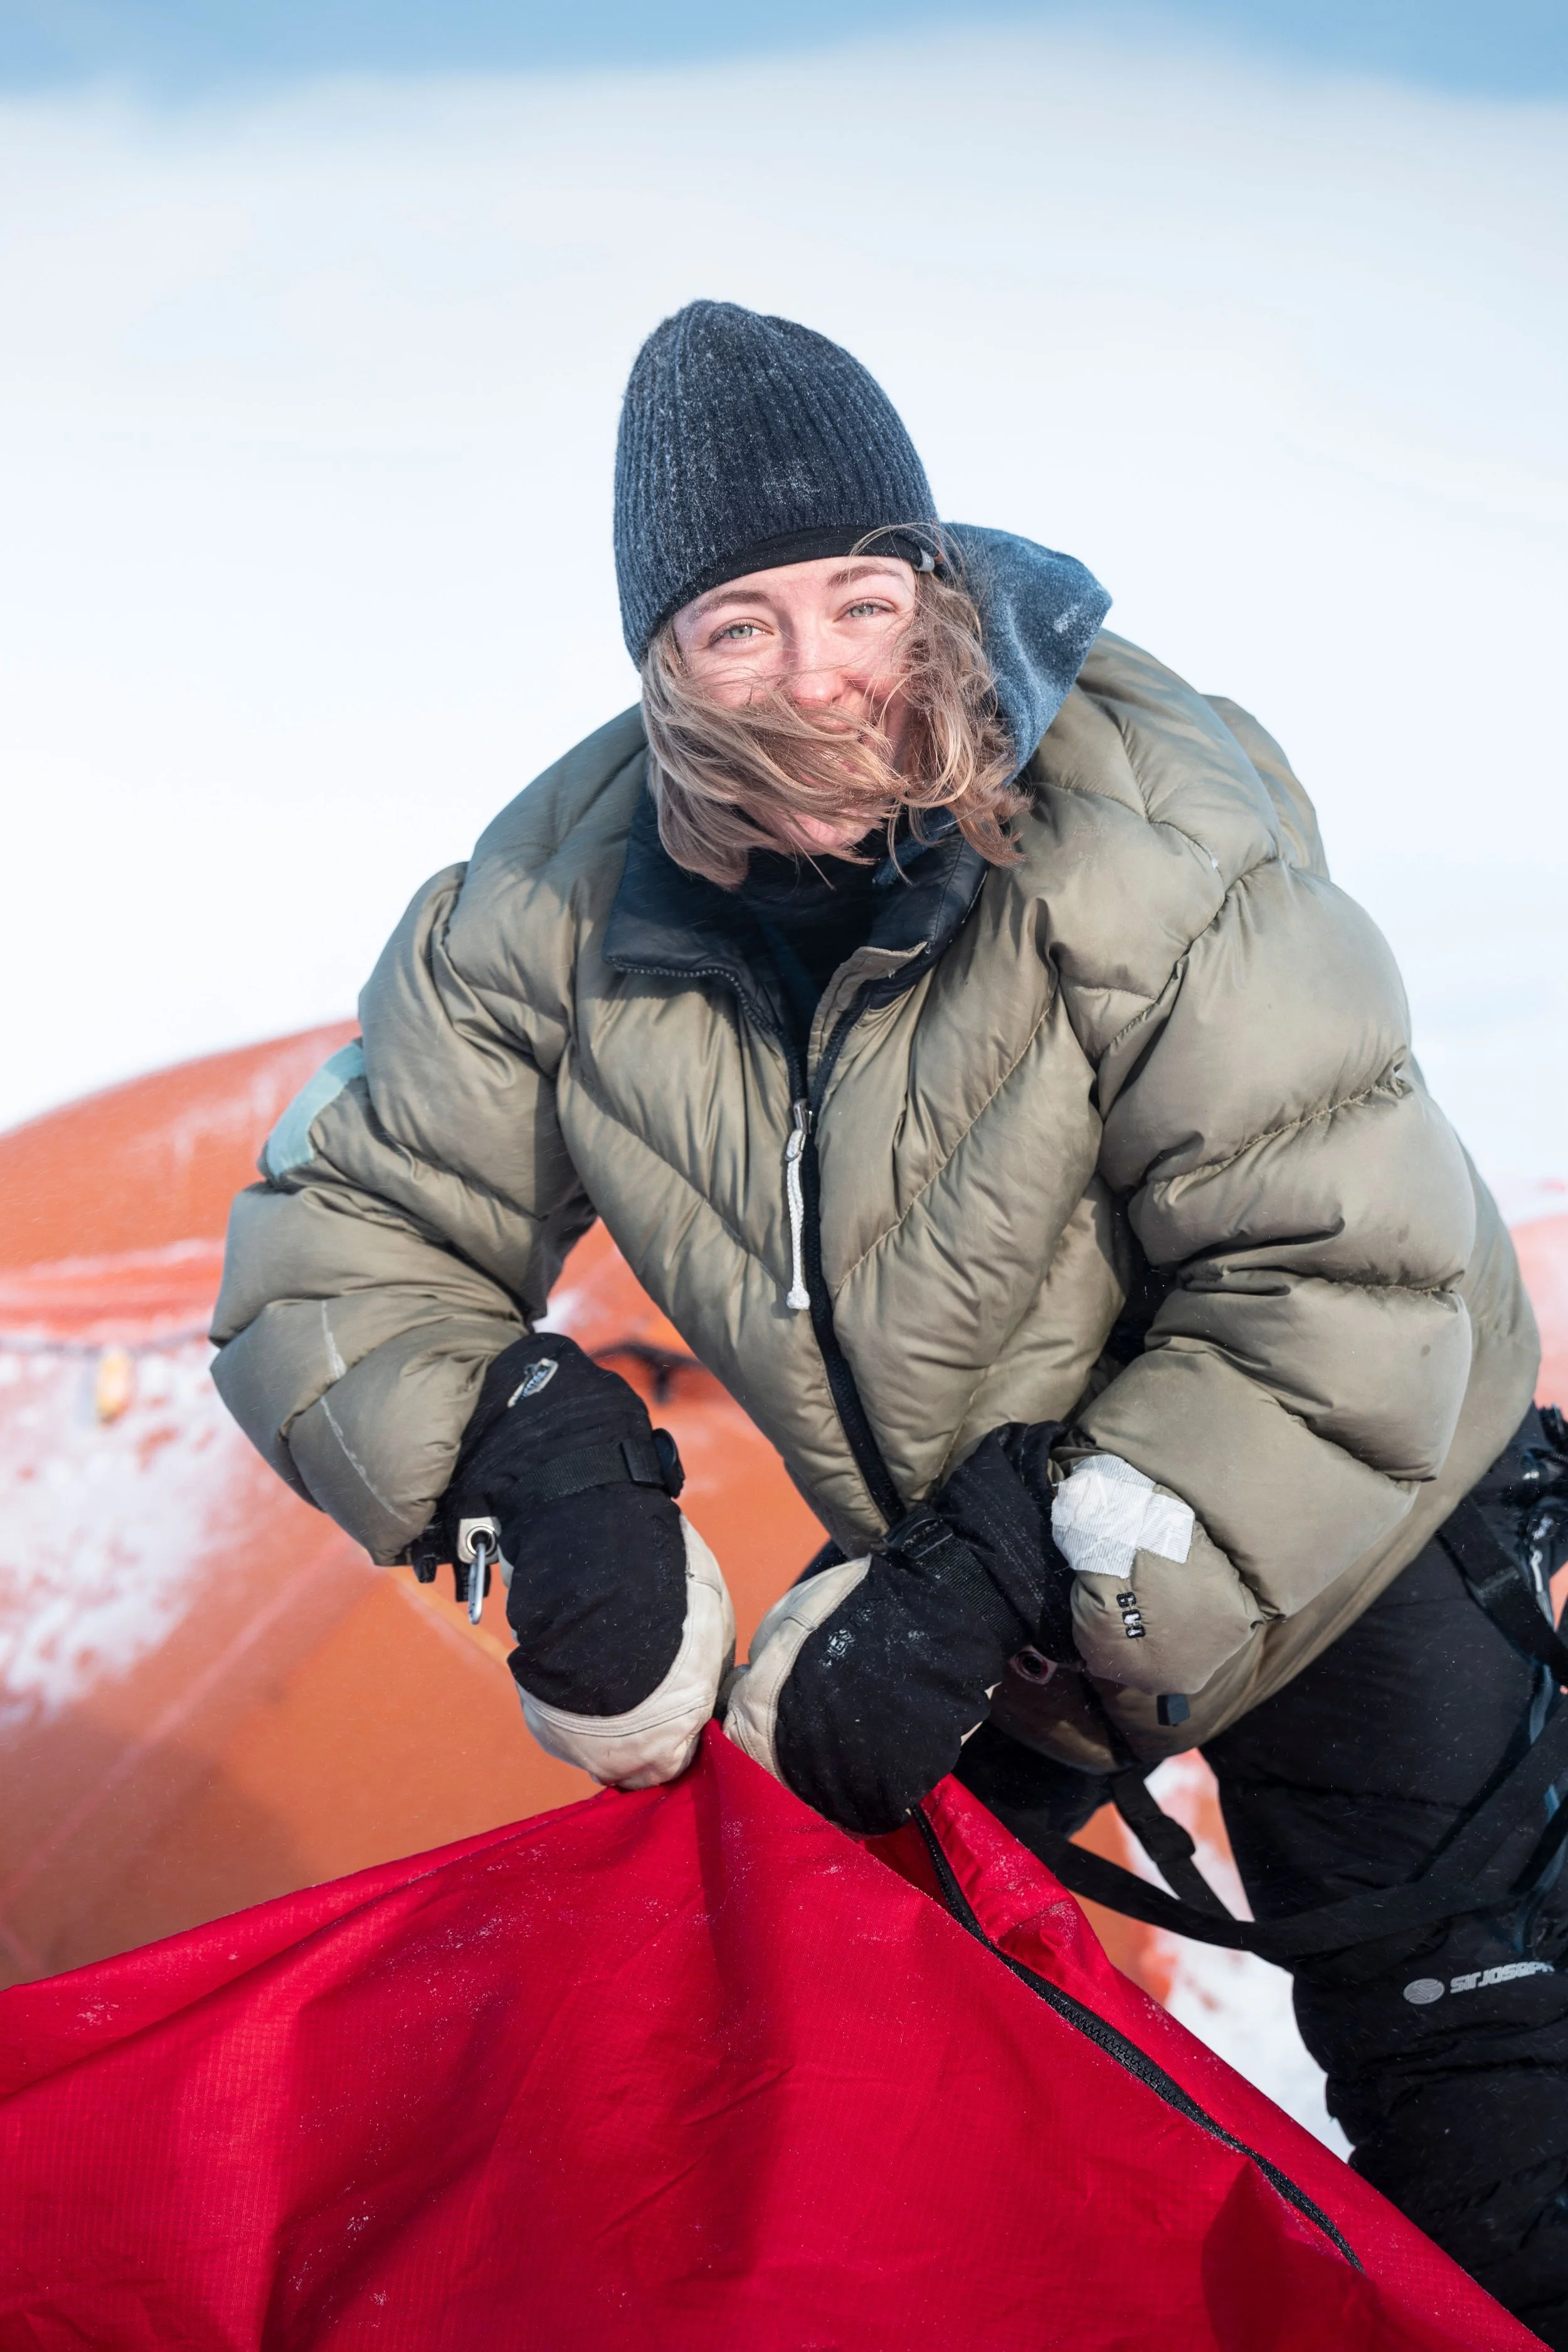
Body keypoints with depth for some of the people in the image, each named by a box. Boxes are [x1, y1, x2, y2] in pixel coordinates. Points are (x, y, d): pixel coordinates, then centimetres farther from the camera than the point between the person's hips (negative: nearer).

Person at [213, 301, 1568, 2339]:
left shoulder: (1147, 834, -30)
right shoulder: (561, 904, -17)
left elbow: (1348, 1299, -31)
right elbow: (337, 1254, -10)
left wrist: (1018, 1578, -34)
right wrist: (526, 1454, -28)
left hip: (1326, 1526, -3)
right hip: (957, 1568, 4)